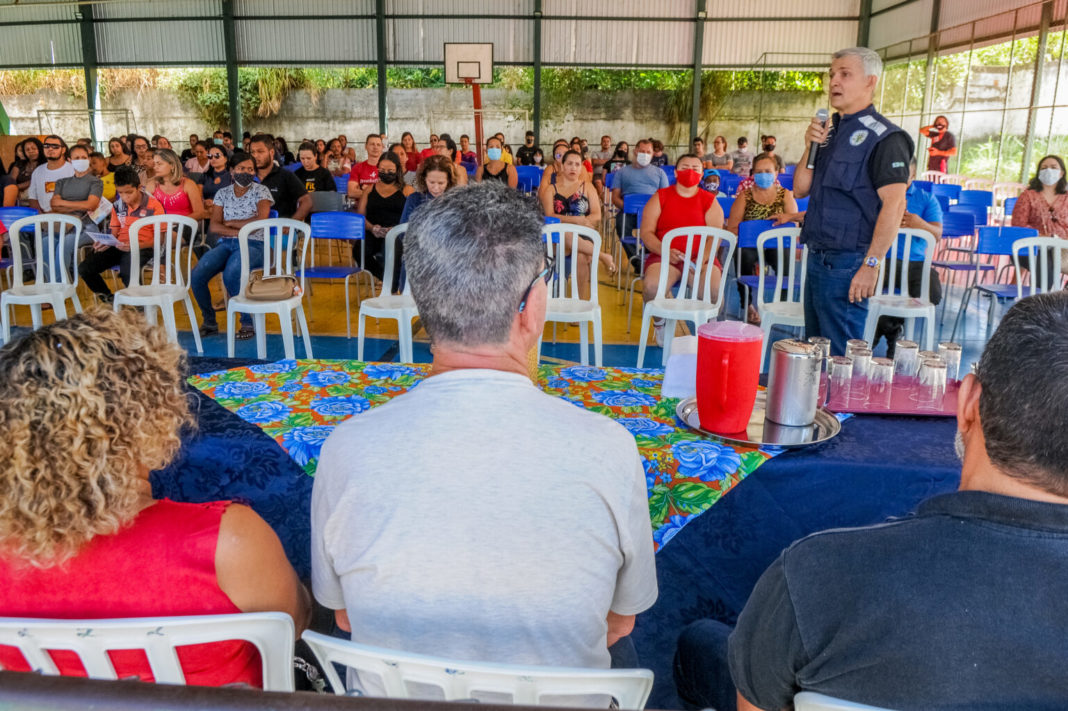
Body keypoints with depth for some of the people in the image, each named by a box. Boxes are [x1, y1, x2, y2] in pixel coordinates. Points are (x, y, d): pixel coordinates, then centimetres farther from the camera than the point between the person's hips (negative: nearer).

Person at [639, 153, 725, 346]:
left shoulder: (710, 201, 11)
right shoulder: (660, 197, 10)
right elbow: (646, 232, 1)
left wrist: (703, 258, -19)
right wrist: (665, 251, -17)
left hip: (700, 258, 0)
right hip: (665, 256, 0)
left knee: (714, 289, -30)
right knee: (651, 286, -32)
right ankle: (659, 323, 1)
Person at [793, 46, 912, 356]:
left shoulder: (883, 137, -10)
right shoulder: (830, 130, 15)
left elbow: (894, 204, -18)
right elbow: (800, 189, 14)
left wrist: (871, 265, -22)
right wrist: (810, 147, -2)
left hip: (848, 262, -8)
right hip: (817, 257, 8)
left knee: (840, 354, -2)